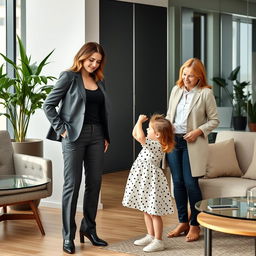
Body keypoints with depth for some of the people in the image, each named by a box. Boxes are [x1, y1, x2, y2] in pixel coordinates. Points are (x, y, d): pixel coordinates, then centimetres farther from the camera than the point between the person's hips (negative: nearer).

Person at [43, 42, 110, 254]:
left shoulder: (100, 82, 14)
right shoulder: (69, 77, -2)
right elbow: (48, 105, -5)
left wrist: (106, 137, 11)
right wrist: (61, 128, -9)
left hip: (96, 135, 6)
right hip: (75, 136, -6)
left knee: (95, 183, 8)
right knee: (72, 185, -3)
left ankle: (89, 228, 22)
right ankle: (68, 236, 3)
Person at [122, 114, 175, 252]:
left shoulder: (156, 145, -20)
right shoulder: (152, 143, 8)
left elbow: (140, 137, -33)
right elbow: (135, 135, 15)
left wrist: (140, 122, -21)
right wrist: (139, 122, 5)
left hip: (151, 182, -10)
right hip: (144, 180, 10)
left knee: (154, 212, -3)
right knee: (146, 210, 18)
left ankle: (158, 241, 4)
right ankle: (150, 236, 30)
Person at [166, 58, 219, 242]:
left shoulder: (206, 93, -6)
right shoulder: (176, 90, 9)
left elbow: (214, 120, -3)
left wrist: (198, 131, -15)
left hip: (192, 143, -5)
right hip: (173, 140, 5)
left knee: (190, 183, -7)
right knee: (178, 182, 8)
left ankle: (195, 225, 5)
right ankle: (183, 222, 19)